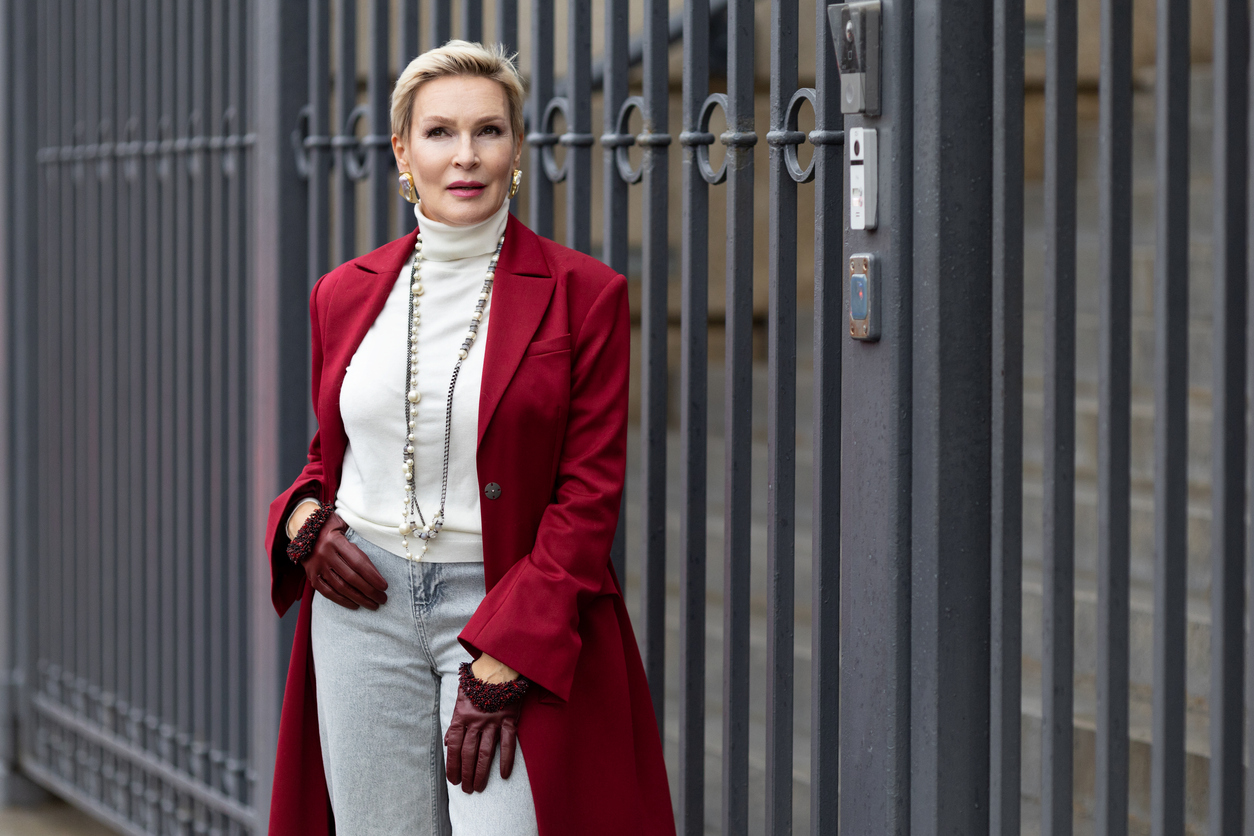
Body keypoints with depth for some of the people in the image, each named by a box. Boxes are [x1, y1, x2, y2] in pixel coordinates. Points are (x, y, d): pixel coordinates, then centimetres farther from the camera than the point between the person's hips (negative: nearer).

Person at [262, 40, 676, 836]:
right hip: (365, 602, 3)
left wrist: (499, 668, -13)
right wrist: (302, 519, -2)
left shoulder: (584, 294, -3)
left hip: (518, 613, -3)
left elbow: (589, 496, -6)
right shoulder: (345, 294, 9)